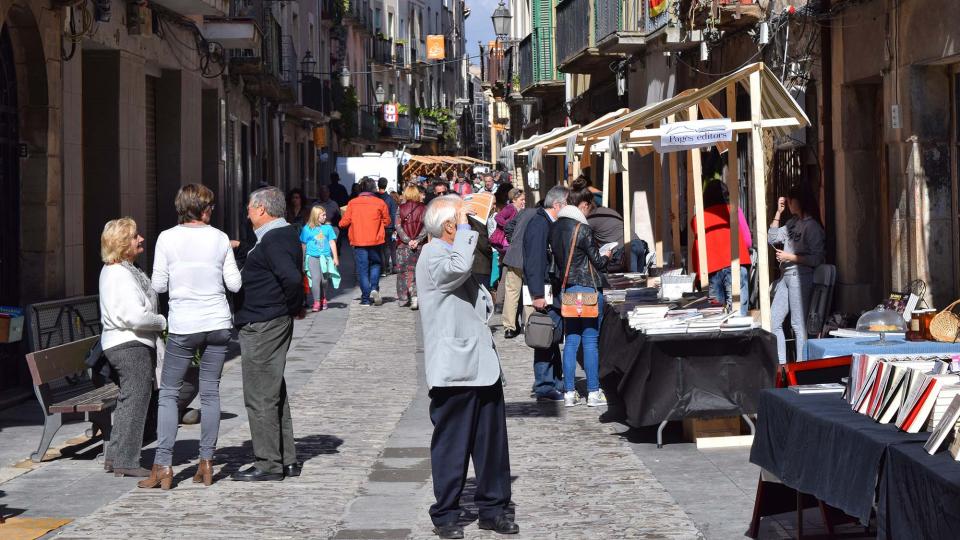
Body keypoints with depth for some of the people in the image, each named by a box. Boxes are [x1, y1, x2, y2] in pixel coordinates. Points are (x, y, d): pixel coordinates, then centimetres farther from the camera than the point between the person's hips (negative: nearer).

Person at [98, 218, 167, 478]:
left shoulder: (113, 270, 15)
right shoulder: (121, 275, -19)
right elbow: (135, 316, -25)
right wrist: (162, 322, -10)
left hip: (121, 343, 11)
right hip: (131, 345, -11)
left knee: (128, 400, 18)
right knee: (136, 400, -6)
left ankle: (114, 456, 24)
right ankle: (126, 461, -1)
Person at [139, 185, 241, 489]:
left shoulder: (167, 238, -5)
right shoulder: (219, 238, 1)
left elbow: (159, 285, -3)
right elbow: (234, 284, 3)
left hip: (183, 326, -2)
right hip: (218, 323, 2)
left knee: (169, 393, 4)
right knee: (210, 392, 9)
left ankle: (163, 466, -2)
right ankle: (206, 463, 10)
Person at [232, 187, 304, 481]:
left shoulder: (273, 241, -18)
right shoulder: (288, 234, 13)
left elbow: (292, 278, -30)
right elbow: (293, 276, 19)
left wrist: (294, 306, -15)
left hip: (262, 326, -11)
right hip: (276, 323, 11)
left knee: (260, 397, -5)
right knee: (274, 393, 16)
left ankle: (268, 464, 0)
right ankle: (287, 460, 22)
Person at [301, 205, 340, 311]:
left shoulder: (328, 227, 7)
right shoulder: (307, 229, 1)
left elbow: (332, 243, 10)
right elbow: (303, 245, 8)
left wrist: (335, 258, 7)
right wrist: (303, 260, 11)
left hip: (326, 257, 2)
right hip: (313, 257, -2)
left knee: (324, 280, 5)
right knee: (316, 278, -14)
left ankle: (323, 299, 28)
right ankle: (316, 302, -11)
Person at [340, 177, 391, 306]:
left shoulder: (352, 203, -4)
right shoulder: (380, 202, -4)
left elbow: (344, 222, -1)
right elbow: (387, 221, 4)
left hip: (358, 241, 0)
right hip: (375, 241, 0)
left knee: (363, 269, 5)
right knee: (375, 264, 20)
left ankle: (366, 298, 5)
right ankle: (374, 288, -2)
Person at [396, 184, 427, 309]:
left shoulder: (400, 208, -1)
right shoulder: (423, 208, -1)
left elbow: (398, 227, -7)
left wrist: (407, 240, -10)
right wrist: (417, 240, -10)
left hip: (403, 245, 0)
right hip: (419, 246, 0)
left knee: (403, 270, 9)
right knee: (415, 270, 6)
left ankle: (403, 298, 11)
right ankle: (415, 295, -12)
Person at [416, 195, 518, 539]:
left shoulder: (456, 253, 20)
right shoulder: (432, 256, -10)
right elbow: (458, 268, -34)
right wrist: (465, 228, -21)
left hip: (482, 364, 9)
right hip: (454, 368, -9)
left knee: (492, 440, 11)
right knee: (451, 445, -1)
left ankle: (492, 508, 20)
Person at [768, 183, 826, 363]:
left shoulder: (811, 226, -11)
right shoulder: (793, 223, 14)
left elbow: (816, 259, -14)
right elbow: (772, 238, 15)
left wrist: (790, 257, -14)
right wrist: (778, 213, 11)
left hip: (800, 276, -9)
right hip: (785, 276, 9)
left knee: (798, 324, -6)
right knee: (773, 321, 9)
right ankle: (780, 364, 16)